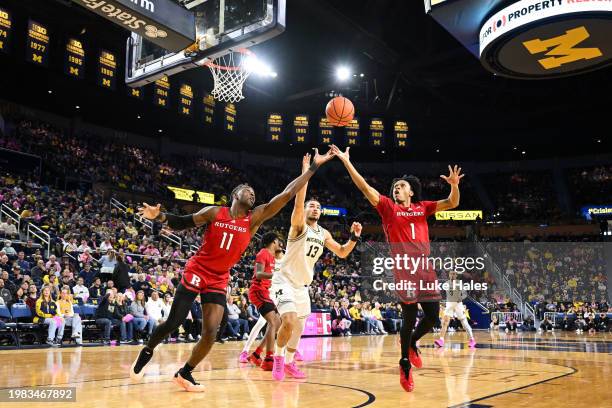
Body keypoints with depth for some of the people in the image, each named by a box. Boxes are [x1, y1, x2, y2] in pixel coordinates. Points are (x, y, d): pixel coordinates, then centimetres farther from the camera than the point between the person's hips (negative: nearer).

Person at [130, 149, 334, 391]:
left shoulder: (255, 219, -3)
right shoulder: (214, 212, -6)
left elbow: (286, 195, -8)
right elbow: (182, 223, 5)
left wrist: (313, 167, -10)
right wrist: (160, 216, -15)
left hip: (219, 281, 3)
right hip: (196, 273, -2)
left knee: (210, 334, -6)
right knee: (173, 323, -1)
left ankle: (184, 374, 15)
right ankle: (147, 351, 29)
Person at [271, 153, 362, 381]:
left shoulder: (324, 234, 9)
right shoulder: (298, 225, -11)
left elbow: (342, 253, 13)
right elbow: (298, 203, -30)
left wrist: (354, 237, -4)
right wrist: (305, 173, -34)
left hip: (302, 286, 7)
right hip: (284, 282, -7)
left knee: (299, 328, 13)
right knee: (289, 321, -24)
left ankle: (289, 362, 33)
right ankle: (278, 359, -1)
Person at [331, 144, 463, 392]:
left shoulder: (422, 207, 14)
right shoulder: (388, 207, 6)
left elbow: (451, 204, 8)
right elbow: (364, 187, -2)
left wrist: (455, 185, -12)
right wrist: (346, 161, -7)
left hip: (425, 268, 4)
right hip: (403, 270, -3)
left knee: (433, 316, 6)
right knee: (409, 317, -3)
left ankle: (412, 343, 35)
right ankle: (405, 363, 16)